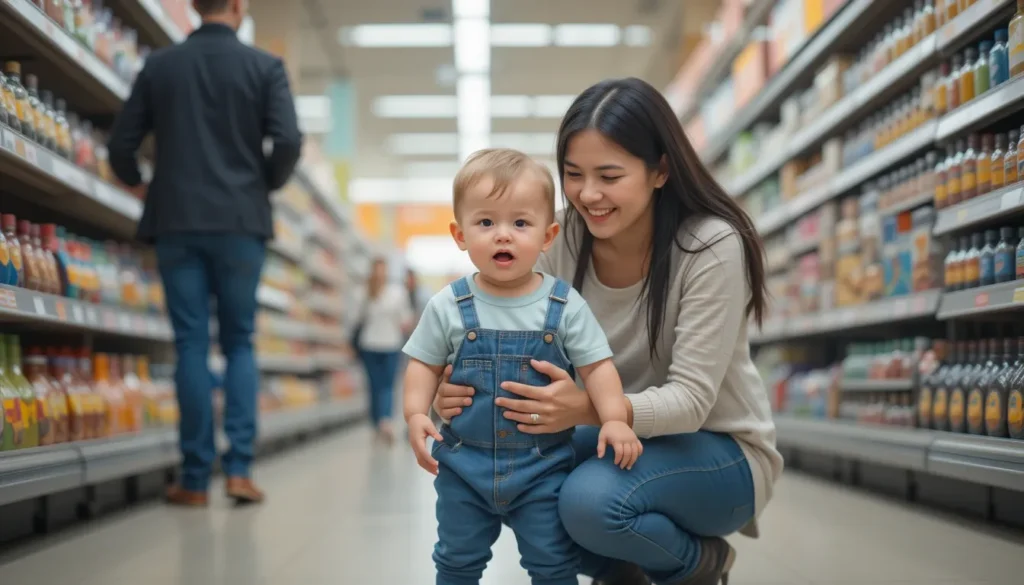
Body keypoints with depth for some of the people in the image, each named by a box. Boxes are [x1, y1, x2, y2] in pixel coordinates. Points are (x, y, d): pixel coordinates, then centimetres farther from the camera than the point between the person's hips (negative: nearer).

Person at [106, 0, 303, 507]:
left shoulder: (158, 65, 6)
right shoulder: (265, 66, 0)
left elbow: (120, 145, 4)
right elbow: (288, 142, -10)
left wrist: (138, 187, 24)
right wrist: (265, 186, 9)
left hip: (176, 222, 1)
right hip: (241, 222, -1)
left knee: (191, 345, 4)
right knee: (239, 342, 9)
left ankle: (196, 478, 4)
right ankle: (239, 467, 0)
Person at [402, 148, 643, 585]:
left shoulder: (566, 306, -8)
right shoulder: (449, 307, -6)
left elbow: (597, 366, -6)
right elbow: (424, 365, 1)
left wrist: (613, 418, -20)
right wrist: (416, 414, -14)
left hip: (543, 466, -1)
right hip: (464, 463, 1)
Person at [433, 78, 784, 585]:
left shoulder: (712, 246, -23)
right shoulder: (562, 245, -9)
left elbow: (691, 400, -26)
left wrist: (588, 410, -44)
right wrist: (464, 391, -32)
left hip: (719, 446, -5)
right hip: (626, 434, 5)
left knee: (591, 498, -32)